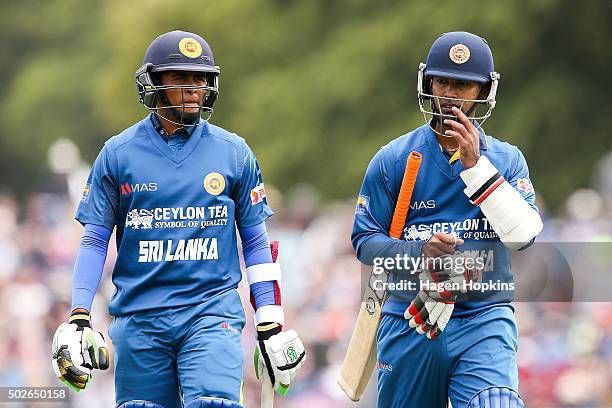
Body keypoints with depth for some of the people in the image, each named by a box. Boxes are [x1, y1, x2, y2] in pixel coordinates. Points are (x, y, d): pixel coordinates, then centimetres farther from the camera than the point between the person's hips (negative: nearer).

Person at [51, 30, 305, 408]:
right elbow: (95, 239, 6)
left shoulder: (233, 153, 6)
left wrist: (271, 326, 7)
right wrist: (78, 319, -2)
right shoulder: (119, 153, 5)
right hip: (139, 317, 1)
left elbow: (257, 241, 10)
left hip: (212, 310, -1)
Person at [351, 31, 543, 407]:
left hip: (484, 322, -1)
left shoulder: (507, 160, 5)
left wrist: (475, 166, -15)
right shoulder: (393, 159, 4)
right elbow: (365, 240, 2)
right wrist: (418, 254, -17)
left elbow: (523, 235, -9)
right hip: (409, 321, 1)